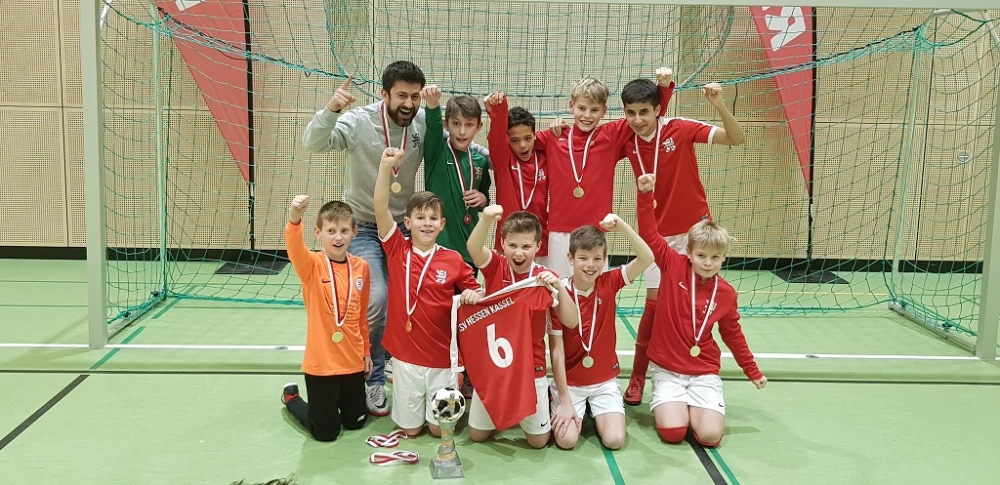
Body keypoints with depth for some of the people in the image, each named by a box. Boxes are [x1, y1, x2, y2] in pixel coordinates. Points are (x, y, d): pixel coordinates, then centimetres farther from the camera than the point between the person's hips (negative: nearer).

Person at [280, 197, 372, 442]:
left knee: (356, 422, 17)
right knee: (326, 432, 8)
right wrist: (295, 217, -56)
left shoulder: (361, 267, -1)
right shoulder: (312, 265, -13)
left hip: (353, 360, 4)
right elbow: (295, 248, -37)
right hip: (321, 362, -4)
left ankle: (332, 401, 46)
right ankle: (292, 398, 34)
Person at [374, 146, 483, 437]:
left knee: (440, 429, 9)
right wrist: (386, 167, -27)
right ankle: (411, 408, 43)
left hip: (442, 358, 0)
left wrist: (475, 295, -15)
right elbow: (381, 208, -17)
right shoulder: (397, 250, -6)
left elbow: (475, 291, 9)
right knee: (409, 429, 11)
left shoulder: (454, 260, -5)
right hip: (405, 355, 0)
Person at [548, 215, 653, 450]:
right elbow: (556, 352, -15)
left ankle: (595, 410, 19)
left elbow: (647, 258, -21)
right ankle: (580, 409, 16)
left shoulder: (609, 283, -9)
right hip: (570, 382, -2)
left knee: (614, 440, -13)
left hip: (605, 381, 2)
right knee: (566, 439, -17)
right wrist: (564, 400, -15)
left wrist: (621, 226, -32)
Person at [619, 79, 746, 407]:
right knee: (654, 303, 0)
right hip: (658, 234, 2)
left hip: (695, 229, -1)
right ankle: (638, 377, 11)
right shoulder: (627, 142, -7)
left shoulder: (681, 129, -15)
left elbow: (736, 139, -17)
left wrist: (718, 105, -34)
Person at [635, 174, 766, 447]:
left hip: (704, 373, 2)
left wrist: (753, 372, 17)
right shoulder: (674, 266, -8)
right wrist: (646, 195, -25)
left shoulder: (726, 294, -2)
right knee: (672, 432, -16)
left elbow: (733, 335, 11)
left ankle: (692, 405, 19)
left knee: (710, 435, -15)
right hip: (667, 369, -1)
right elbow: (649, 235, -14)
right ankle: (666, 403, 18)